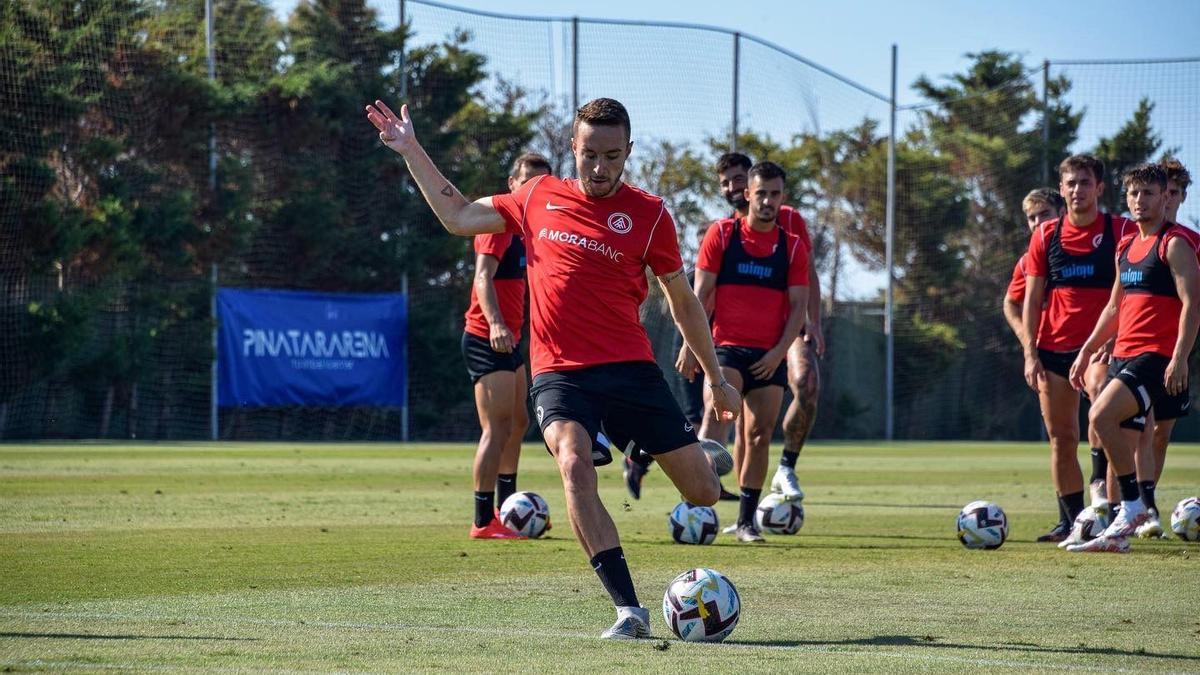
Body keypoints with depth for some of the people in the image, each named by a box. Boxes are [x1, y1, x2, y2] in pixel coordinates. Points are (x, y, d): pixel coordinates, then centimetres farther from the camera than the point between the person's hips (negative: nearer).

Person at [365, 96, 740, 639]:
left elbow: (682, 301, 12)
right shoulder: (539, 198, 9)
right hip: (558, 372, 0)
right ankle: (629, 610, -31)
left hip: (630, 366, 0)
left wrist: (716, 379, 14)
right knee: (574, 465, -30)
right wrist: (410, 151, 20)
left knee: (704, 493, -3)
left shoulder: (648, 214, 3)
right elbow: (458, 216, 22)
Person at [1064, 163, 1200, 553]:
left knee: (1101, 416, -24)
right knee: (1121, 447, 5)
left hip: (1156, 356, -8)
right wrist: (1087, 351, 24)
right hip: (1123, 355, 8)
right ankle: (1117, 535, 8)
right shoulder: (1126, 246, 19)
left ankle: (1133, 507, -15)